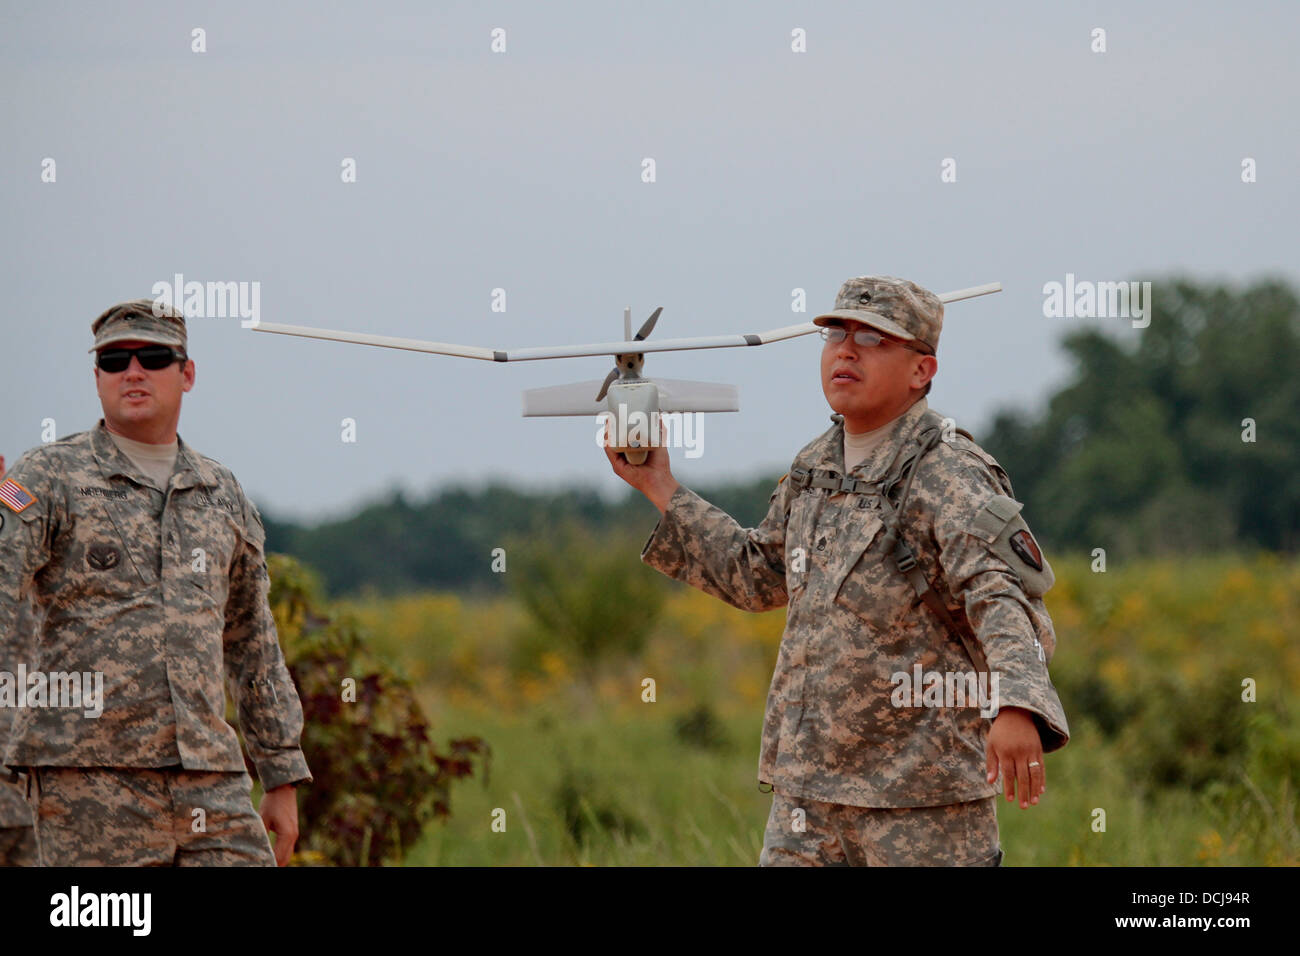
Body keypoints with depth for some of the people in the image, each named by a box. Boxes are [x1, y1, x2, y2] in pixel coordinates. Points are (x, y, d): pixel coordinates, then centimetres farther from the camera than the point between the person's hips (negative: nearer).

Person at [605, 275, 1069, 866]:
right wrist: (660, 490, 24)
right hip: (808, 783, 7)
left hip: (922, 791, -7)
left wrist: (1016, 705, -47)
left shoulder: (950, 479, -13)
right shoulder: (817, 466, 11)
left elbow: (1006, 598, -28)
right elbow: (757, 576, 27)